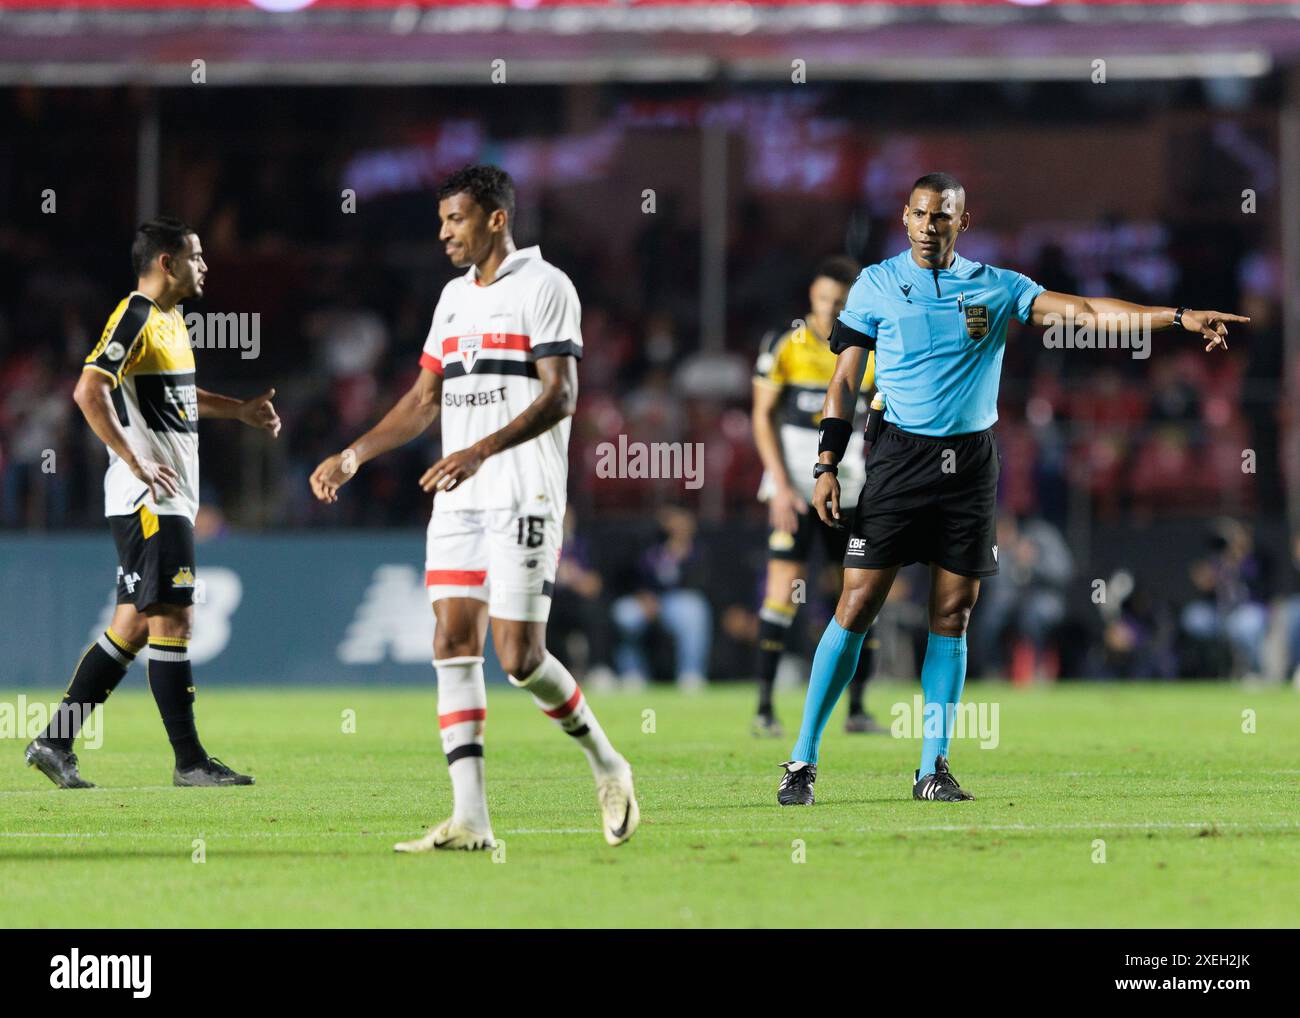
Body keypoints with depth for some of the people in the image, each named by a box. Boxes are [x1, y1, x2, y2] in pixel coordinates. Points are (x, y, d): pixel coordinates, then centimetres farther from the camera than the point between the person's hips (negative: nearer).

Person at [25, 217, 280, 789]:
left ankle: (55, 743, 11)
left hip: (170, 499, 10)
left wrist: (239, 410, 29)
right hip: (149, 503, -10)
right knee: (172, 621, -6)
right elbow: (88, 391, -23)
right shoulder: (134, 317, -13)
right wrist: (137, 464, -25)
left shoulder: (170, 319, 17)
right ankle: (190, 762, -3)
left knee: (133, 625, 9)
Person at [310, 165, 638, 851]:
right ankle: (469, 821, -7)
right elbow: (425, 400, 23)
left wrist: (482, 450, -27)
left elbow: (560, 395, -16)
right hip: (459, 499, 7)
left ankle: (606, 765, 14)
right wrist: (352, 457, 13)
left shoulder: (543, 286, -6)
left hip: (524, 497, -7)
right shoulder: (454, 297, 18)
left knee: (520, 658, -10)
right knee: (453, 644, -4)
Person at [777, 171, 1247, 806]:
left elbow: (1085, 313, 1)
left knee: (952, 616, 2)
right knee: (856, 607, -7)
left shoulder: (995, 288, 6)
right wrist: (826, 467, -2)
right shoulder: (877, 285, 4)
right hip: (900, 459, -2)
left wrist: (1179, 318, -10)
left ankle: (933, 768, 8)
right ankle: (802, 760, -3)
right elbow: (845, 379, 6)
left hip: (972, 463, 2)